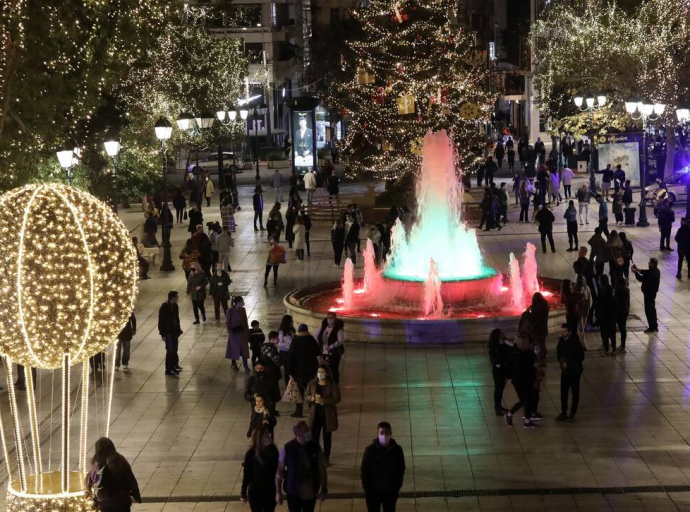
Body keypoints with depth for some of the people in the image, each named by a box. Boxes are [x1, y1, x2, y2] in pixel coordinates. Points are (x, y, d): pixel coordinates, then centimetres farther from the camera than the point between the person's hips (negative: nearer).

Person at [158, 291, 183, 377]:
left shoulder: (175, 305, 1)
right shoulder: (164, 307, -21)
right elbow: (161, 321, -17)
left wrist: (178, 329, 14)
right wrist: (163, 334, -17)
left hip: (174, 331, 7)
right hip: (168, 332, -7)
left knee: (174, 350, 16)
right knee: (170, 351, -5)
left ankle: (174, 366, 31)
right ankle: (168, 370, 3)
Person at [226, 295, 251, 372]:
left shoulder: (243, 310, -1)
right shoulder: (230, 311, -16)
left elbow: (245, 321, 6)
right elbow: (227, 323, -12)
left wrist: (247, 331, 8)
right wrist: (231, 332, -16)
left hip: (242, 332, 4)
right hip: (234, 332, -4)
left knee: (244, 349, 4)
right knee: (234, 348, 11)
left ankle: (245, 366, 9)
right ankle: (234, 364, 29)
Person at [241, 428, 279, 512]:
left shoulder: (272, 451, -8)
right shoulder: (251, 454, -17)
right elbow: (246, 474, -10)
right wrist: (243, 493, -7)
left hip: (269, 490, 2)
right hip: (254, 491, -2)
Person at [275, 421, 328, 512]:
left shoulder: (315, 447, -8)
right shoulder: (287, 449, -16)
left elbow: (322, 469, 0)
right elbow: (279, 471, -8)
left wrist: (324, 489, -2)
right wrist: (278, 492, -5)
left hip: (311, 492, 3)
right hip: (294, 492, -3)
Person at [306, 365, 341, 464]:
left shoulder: (333, 385, -7)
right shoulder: (312, 384, 2)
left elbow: (337, 399, -13)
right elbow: (305, 397, 3)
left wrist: (323, 400, -24)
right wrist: (312, 398, -21)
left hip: (328, 415, -2)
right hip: (315, 414, 2)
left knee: (327, 437, 8)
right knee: (314, 437, 2)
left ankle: (326, 458, 20)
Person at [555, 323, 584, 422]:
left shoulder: (575, 342, -19)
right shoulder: (561, 340, -3)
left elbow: (581, 357, -18)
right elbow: (559, 352, 13)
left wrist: (568, 363, -18)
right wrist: (561, 360, -6)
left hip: (575, 371, -5)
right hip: (565, 370, 5)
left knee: (575, 392, 8)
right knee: (563, 392, 7)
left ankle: (572, 413, 17)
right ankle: (563, 413, 18)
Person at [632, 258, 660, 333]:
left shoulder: (652, 273, -30)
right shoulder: (655, 270, 1)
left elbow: (642, 279, -24)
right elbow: (646, 272, 14)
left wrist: (635, 272, -13)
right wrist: (638, 270, 3)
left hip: (649, 293, -10)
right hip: (652, 292, 10)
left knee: (648, 310, 1)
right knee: (652, 309, 20)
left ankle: (652, 327, 10)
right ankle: (654, 326, 31)